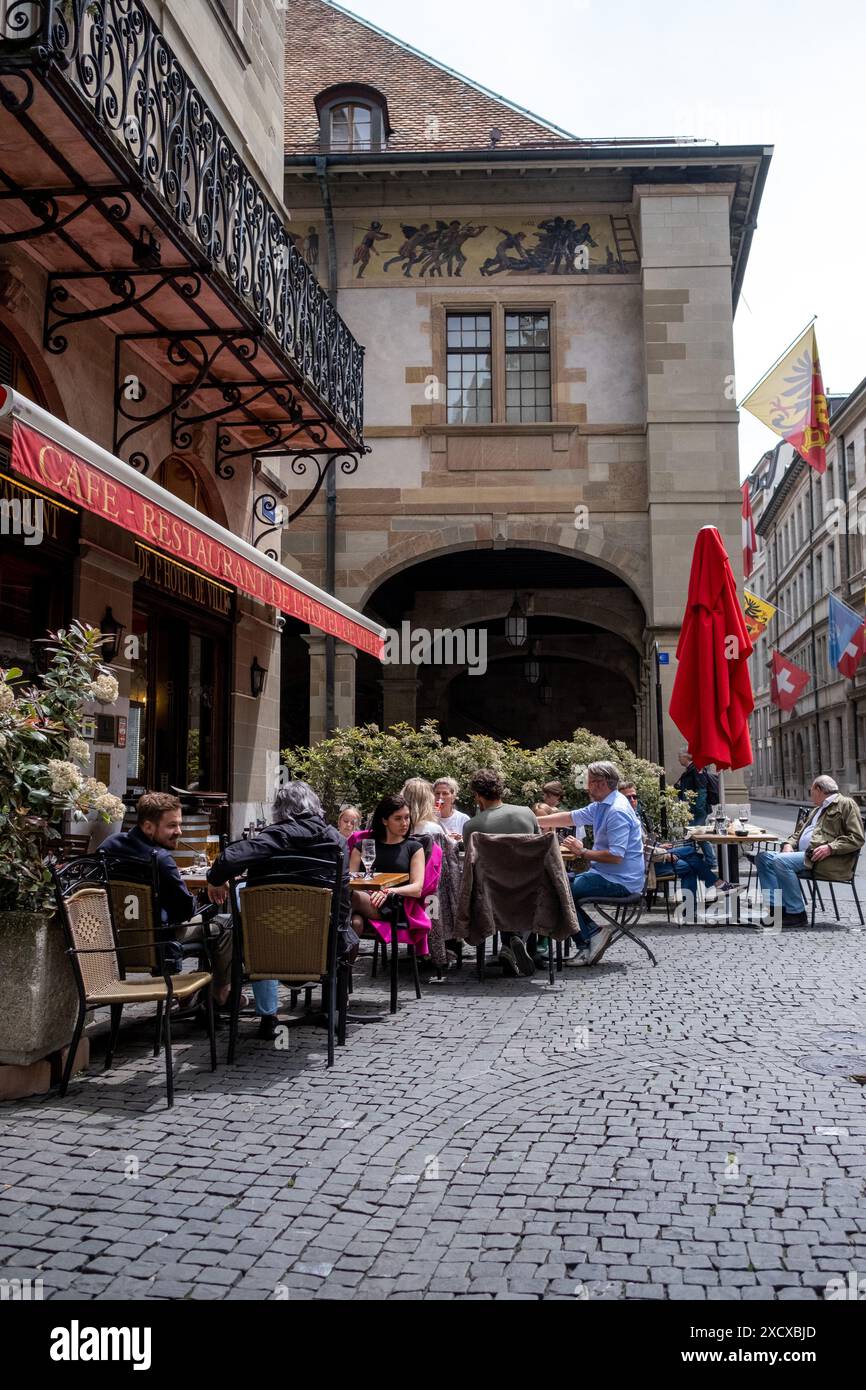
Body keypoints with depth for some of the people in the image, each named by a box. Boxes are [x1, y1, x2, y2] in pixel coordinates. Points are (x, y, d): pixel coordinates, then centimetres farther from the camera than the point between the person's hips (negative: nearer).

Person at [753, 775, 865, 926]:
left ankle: (796, 913, -20)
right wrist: (789, 844, 7)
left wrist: (830, 848, -20)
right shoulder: (817, 809, 30)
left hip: (827, 860, -9)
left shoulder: (846, 804, 1)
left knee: (780, 861, -29)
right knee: (763, 856, -5)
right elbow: (799, 831, 28)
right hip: (802, 854, 9)